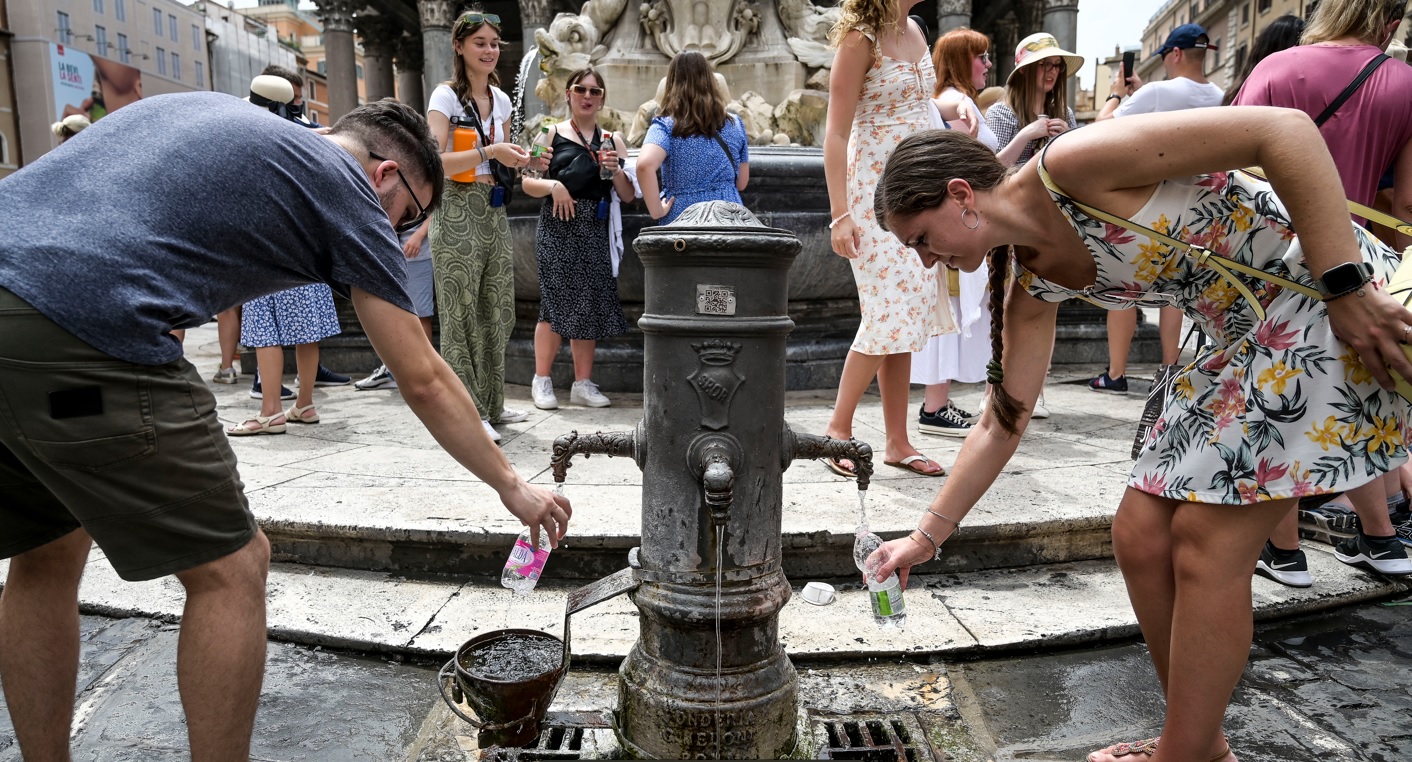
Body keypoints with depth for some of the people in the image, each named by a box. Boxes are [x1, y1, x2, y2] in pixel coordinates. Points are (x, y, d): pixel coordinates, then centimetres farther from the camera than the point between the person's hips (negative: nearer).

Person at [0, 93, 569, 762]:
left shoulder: (208, 108, 27)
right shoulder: (349, 188, 6)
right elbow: (424, 383, 7)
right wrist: (511, 486, 18)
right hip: (75, 333, -9)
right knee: (230, 570, 6)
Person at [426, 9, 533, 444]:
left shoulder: (500, 99, 14)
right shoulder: (446, 96, -6)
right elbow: (435, 162, -18)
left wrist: (518, 159, 4)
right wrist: (489, 152, -22)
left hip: (494, 212, 7)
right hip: (458, 212, -7)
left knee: (496, 313, 10)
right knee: (461, 315, -3)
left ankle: (492, 404, 21)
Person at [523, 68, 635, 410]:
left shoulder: (612, 140, 14)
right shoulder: (551, 134, 7)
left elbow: (629, 195, 11)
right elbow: (528, 182, 4)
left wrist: (616, 170, -7)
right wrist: (553, 185, -14)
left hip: (596, 231, 3)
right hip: (558, 228, -3)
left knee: (590, 305, 5)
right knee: (556, 303, -7)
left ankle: (583, 384, 14)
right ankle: (541, 380, 7)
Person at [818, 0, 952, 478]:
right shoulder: (860, 39, -9)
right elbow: (836, 133, -13)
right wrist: (839, 214, -19)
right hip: (876, 191, -7)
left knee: (906, 316, 5)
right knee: (888, 316, -11)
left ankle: (897, 441, 11)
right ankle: (838, 428, 5)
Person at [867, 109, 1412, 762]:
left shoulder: (1074, 163, -21)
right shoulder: (1032, 285, 3)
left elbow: (1285, 129, -22)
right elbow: (1002, 423, 7)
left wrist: (1347, 288, -22)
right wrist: (925, 537, 9)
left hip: (1337, 301, -8)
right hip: (1247, 341, 8)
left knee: (1205, 544, -9)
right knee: (1139, 537, 3)